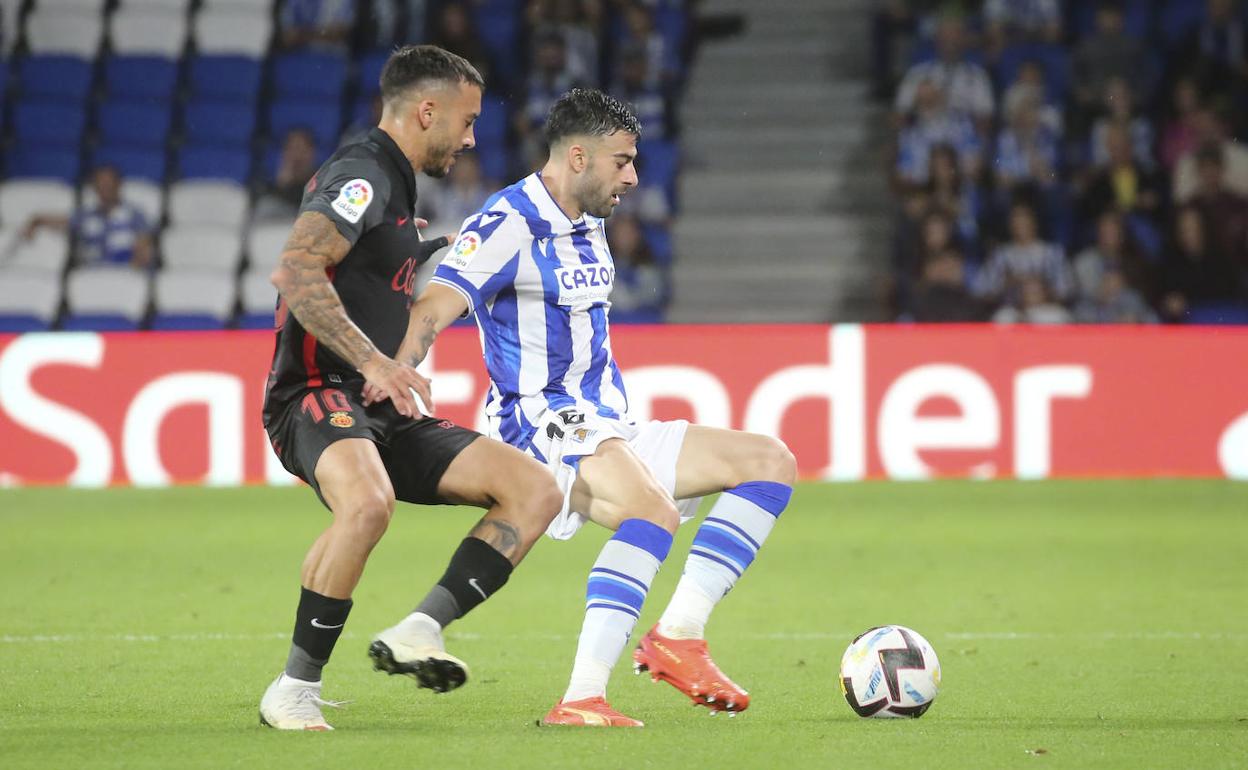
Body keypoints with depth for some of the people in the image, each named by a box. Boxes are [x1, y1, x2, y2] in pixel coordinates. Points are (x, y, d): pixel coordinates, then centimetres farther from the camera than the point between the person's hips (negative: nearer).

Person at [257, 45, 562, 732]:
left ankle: (417, 633, -15)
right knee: (368, 502, -40)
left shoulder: (393, 186, 23)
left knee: (536, 490, -4)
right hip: (318, 395, -10)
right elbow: (295, 272, -26)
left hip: (383, 415, 10)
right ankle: (295, 689, -27)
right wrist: (374, 362, -33)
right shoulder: (362, 173, -9)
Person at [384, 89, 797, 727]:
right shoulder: (511, 223, -13)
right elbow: (434, 309, -28)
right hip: (541, 425, -9)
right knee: (655, 511, -36)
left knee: (772, 463, 4)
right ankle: (581, 698, -41)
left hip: (605, 429, 10)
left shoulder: (588, 224, 16)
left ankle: (678, 636, -6)